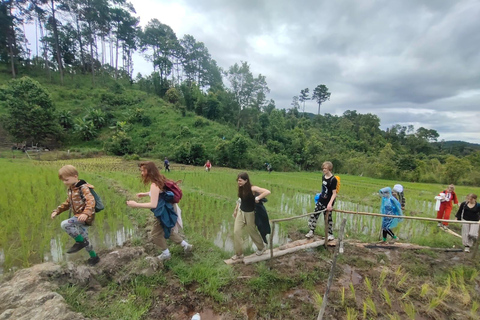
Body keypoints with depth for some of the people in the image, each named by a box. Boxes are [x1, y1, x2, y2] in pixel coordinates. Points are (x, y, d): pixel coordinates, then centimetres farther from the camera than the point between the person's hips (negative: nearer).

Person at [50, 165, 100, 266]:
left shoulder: (83, 187, -17)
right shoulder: (70, 190, 11)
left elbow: (91, 201, -30)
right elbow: (67, 203, 25)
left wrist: (85, 213, -44)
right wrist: (56, 211, 14)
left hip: (86, 217, -9)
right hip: (79, 217, 9)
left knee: (64, 224, -23)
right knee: (84, 239, 13)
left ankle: (80, 242, -7)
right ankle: (94, 257, 28)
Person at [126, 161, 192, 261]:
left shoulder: (154, 185, -27)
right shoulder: (160, 179, 1)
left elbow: (153, 204, -29)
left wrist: (136, 204, -24)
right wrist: (145, 194, 15)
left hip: (165, 212, -9)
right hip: (168, 209, 9)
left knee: (156, 234, 13)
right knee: (167, 231, 26)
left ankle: (166, 254, 33)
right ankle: (186, 245, 35)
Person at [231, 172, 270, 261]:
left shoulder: (252, 188, -23)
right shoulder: (241, 188, -4)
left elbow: (267, 192, -32)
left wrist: (257, 198, -28)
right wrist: (236, 209, 17)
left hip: (249, 213, -5)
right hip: (240, 212, 6)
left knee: (252, 232, 13)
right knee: (236, 232, -1)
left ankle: (261, 247, 42)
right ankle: (239, 254, 16)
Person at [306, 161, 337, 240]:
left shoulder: (333, 179, -18)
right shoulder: (323, 177, 4)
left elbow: (334, 193, -20)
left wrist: (330, 203, -28)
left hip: (328, 203, -7)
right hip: (321, 201, 7)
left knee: (328, 218, 7)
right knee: (313, 215, 7)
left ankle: (331, 235, 26)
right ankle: (311, 232, 20)